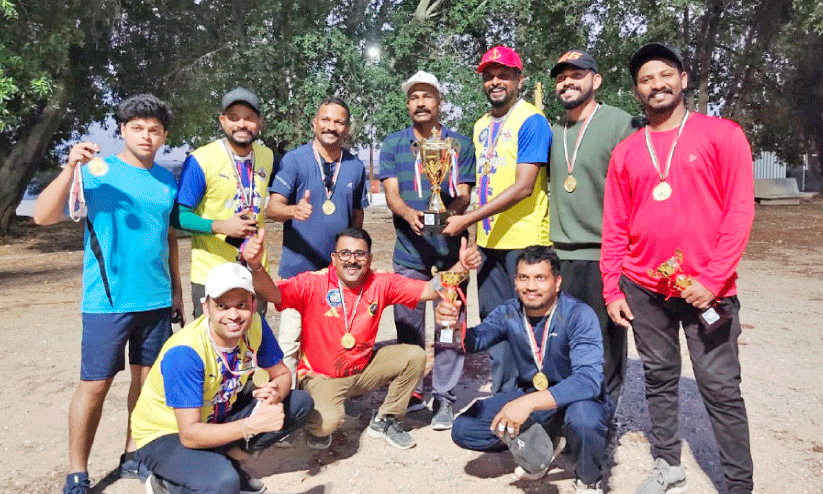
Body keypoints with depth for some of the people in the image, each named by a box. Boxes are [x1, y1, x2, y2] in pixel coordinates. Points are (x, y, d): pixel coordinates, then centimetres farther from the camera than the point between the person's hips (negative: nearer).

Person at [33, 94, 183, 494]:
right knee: (95, 385, 2)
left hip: (157, 299, 4)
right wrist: (70, 168, -25)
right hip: (107, 300, -4)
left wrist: (176, 289, 15)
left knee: (147, 378, 11)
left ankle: (133, 456, 27)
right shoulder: (96, 171, -4)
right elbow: (42, 216, -13)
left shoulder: (168, 181, 9)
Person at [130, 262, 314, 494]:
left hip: (216, 419, 6)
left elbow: (282, 374, -3)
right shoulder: (184, 353, -32)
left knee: (301, 402, -6)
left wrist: (276, 391, -27)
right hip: (165, 435, -6)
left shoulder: (254, 326, -16)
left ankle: (229, 458, 2)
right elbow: (189, 435, -32)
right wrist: (252, 425, -42)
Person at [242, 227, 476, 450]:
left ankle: (384, 421, 11)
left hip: (364, 370, 5)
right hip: (322, 376, -4)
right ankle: (318, 428, 11)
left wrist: (461, 267, -30)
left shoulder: (381, 284, -9)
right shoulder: (313, 283, -18)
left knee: (415, 356, -10)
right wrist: (256, 267, -54)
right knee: (326, 421, -31)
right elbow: (272, 293, -33)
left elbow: (429, 290, -14)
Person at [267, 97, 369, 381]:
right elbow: (272, 207, -12)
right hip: (298, 268, -3)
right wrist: (295, 210, -34)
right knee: (291, 339, -1)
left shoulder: (355, 166, 8)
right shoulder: (294, 160, -4)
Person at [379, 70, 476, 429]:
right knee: (408, 325, 8)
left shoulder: (460, 144, 7)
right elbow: (391, 192, 0)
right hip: (409, 247, 1)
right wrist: (409, 214, -22)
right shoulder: (393, 144, 9)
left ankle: (444, 397, 15)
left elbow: (463, 194, -1)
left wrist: (447, 214, -24)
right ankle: (410, 393, 24)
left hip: (449, 244, -1)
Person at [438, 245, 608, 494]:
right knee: (463, 429, -10)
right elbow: (475, 340, -24)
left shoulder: (579, 315, -24)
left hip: (576, 397, -4)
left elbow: (589, 379, -34)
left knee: (582, 417, -40)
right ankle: (541, 451, 8)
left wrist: (530, 402, -46)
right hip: (530, 394, 4)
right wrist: (453, 324, -48)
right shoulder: (509, 313, -8)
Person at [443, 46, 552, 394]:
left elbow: (524, 187, -18)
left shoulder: (531, 121, -9)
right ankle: (502, 397, 26)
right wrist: (474, 228, 9)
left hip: (525, 240, -7)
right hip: (488, 240, 7)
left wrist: (466, 220, -19)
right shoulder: (481, 125, 16)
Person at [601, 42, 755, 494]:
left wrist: (712, 279, -12)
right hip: (643, 287, 3)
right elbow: (614, 227, 8)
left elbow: (740, 210, -5)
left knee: (721, 389, 1)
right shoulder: (626, 152, 9)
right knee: (659, 379, 12)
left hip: (707, 288, -3)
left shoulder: (722, 134, 1)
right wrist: (611, 290, 3)